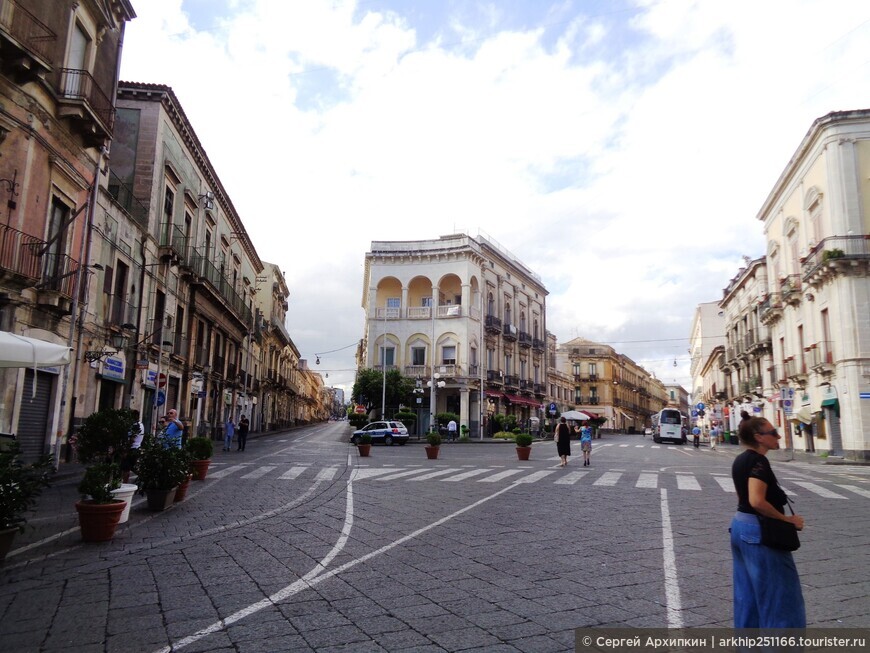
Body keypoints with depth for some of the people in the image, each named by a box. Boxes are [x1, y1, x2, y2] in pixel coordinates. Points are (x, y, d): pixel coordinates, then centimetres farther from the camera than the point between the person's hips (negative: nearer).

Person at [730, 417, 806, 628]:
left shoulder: (740, 460, 10)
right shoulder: (758, 461, -19)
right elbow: (757, 501, -28)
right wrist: (788, 519, -17)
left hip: (740, 525, 9)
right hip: (758, 531, -9)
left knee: (747, 593, 17)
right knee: (779, 594, 2)